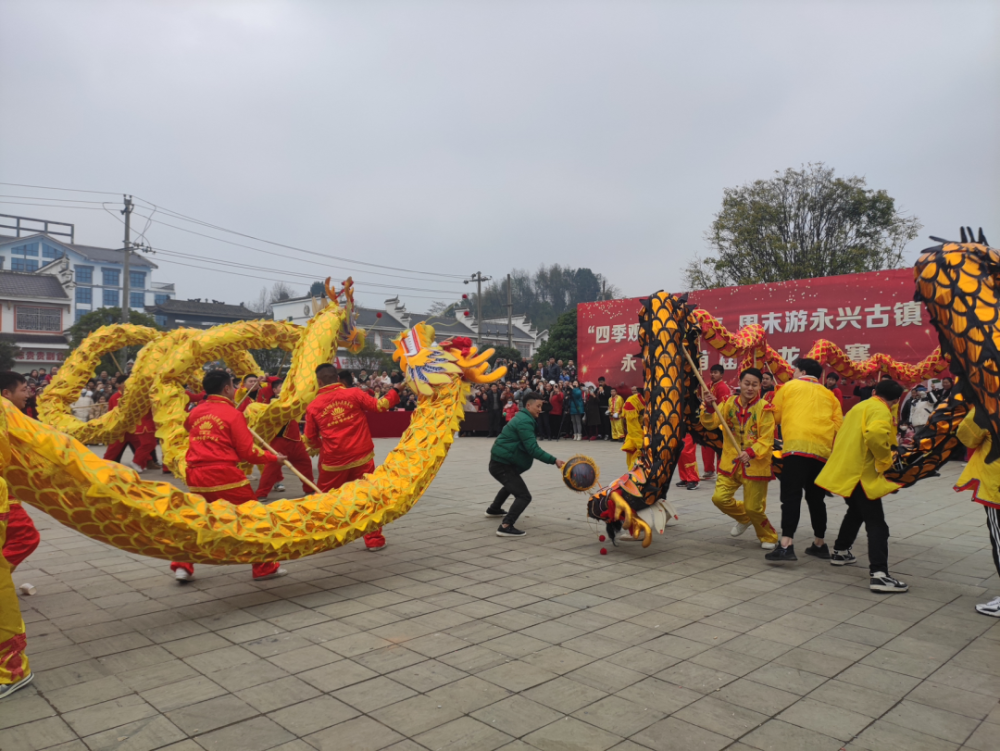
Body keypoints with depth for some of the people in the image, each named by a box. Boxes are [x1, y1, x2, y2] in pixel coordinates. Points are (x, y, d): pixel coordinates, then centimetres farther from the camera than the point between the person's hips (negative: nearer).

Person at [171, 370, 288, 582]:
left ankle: (182, 567, 20)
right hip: (224, 475, -6)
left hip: (196, 476, 6)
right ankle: (265, 568, 10)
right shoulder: (233, 414, -6)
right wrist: (274, 457, 6)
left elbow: (186, 428, 34)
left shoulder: (195, 412, 10)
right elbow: (248, 452, -7)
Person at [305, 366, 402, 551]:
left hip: (333, 461, 1)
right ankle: (374, 540, 11)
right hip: (361, 457, -1)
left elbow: (310, 439, 6)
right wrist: (394, 390, 11)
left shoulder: (313, 406, 0)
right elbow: (379, 406, -1)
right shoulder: (354, 394, -5)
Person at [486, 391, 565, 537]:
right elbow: (533, 449, -28)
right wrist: (554, 460, -32)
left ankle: (493, 510, 54)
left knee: (512, 484, 37)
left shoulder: (523, 417, 13)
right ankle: (505, 527, -24)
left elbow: (528, 446, 19)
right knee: (524, 496, -17)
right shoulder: (525, 422, -20)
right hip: (502, 465, -11)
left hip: (501, 461, 11)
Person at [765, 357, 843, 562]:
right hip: (823, 451, 5)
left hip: (797, 447, -5)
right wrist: (831, 448, 19)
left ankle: (786, 546, -21)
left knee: (791, 495, -10)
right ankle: (819, 544, 26)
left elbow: (774, 417, 12)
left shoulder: (789, 386, 12)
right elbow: (838, 425, 12)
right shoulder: (829, 394, 22)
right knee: (816, 497, 17)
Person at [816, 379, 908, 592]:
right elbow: (875, 434, -31)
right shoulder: (881, 411, -10)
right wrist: (885, 460, -17)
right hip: (861, 473, -9)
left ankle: (840, 552, 39)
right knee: (877, 524, -10)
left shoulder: (859, 407, 18)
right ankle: (879, 574, -19)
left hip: (844, 469, 9)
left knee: (855, 512, 29)